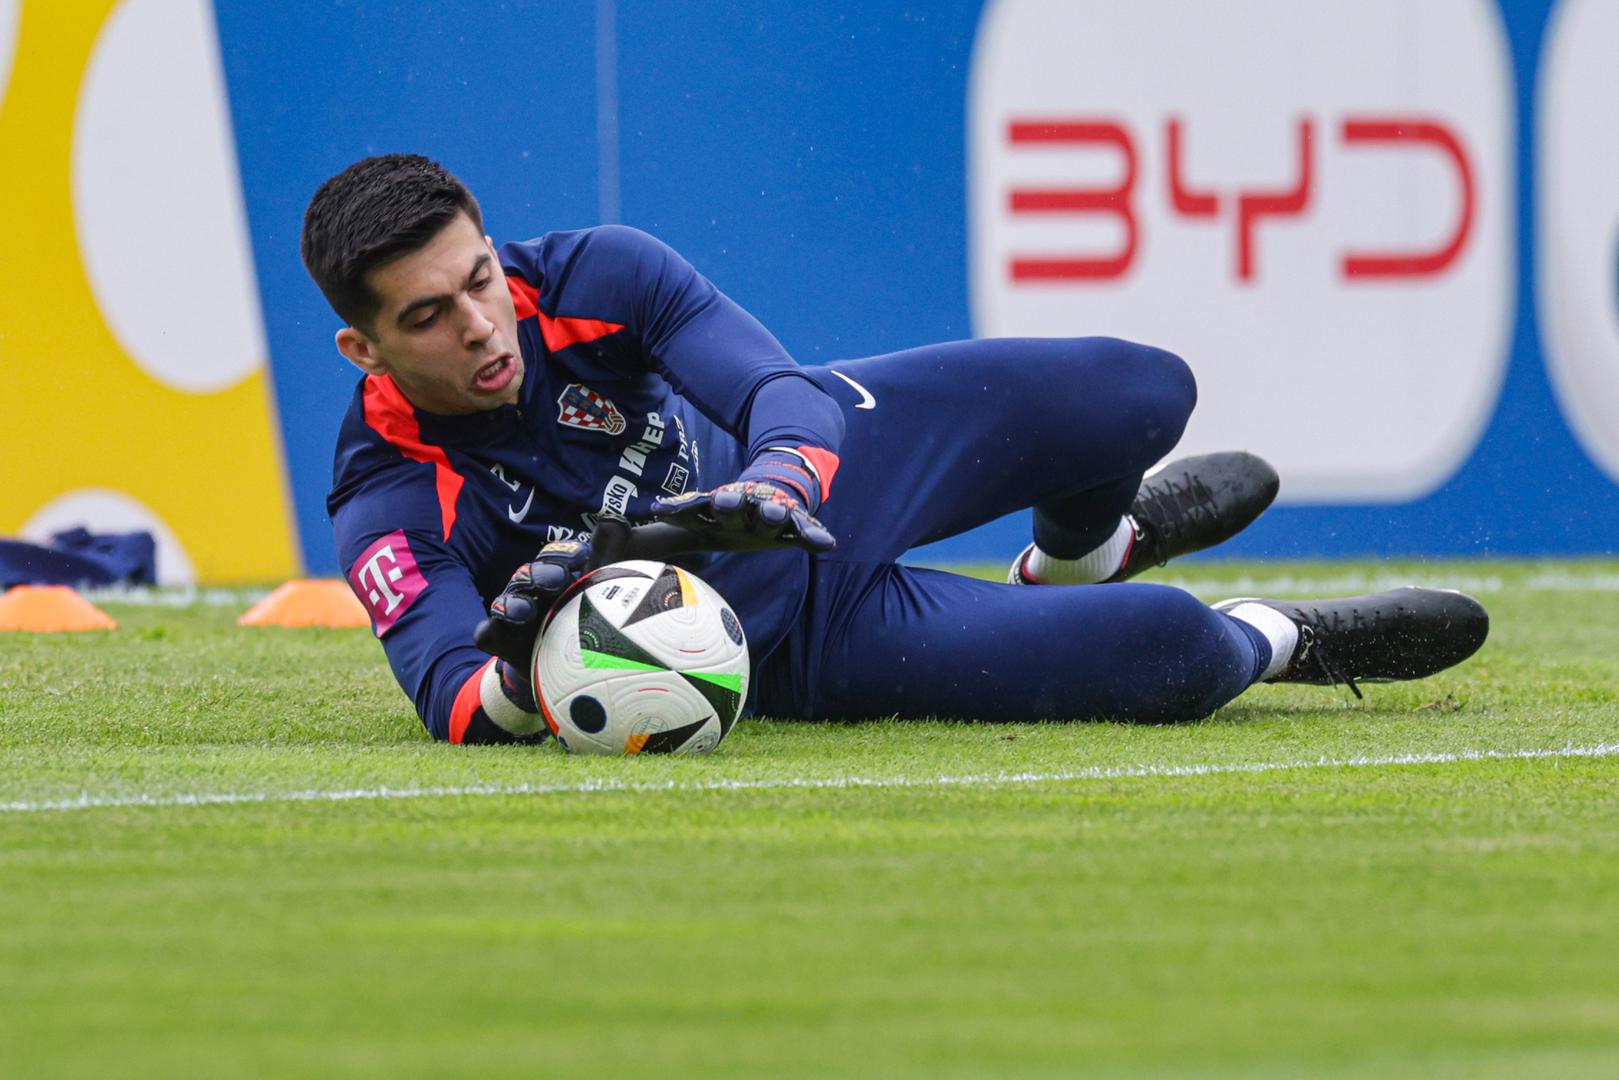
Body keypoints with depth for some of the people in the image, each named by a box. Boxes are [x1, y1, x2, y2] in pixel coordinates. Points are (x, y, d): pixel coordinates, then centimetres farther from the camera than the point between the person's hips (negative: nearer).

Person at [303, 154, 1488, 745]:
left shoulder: (595, 275, -22)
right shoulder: (396, 504, -29)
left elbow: (784, 389, -29)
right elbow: (450, 699, -39)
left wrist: (777, 486, -53)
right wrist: (522, 676, -64)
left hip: (812, 449, 3)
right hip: (800, 640, -3)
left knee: (1146, 397, 0)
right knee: (1175, 650, -16)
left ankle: (1081, 551, 38)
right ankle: (1277, 640, 23)